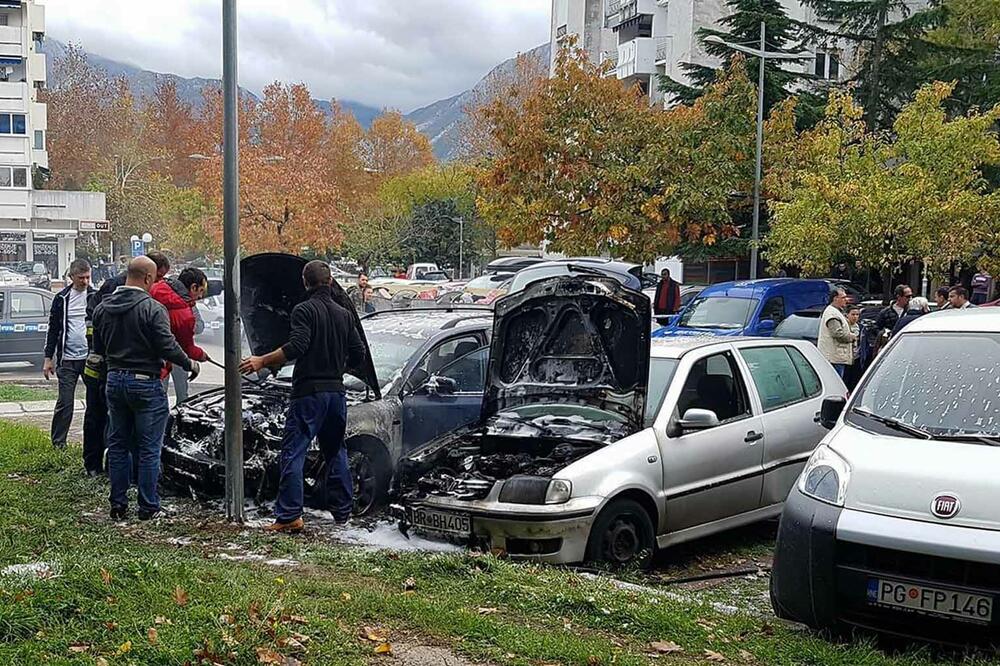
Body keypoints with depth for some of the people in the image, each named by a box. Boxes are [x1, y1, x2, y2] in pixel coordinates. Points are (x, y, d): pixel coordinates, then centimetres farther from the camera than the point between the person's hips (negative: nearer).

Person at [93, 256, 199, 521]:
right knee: (149, 449, 2)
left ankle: (118, 505, 16)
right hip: (145, 383, -6)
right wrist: (190, 364, -1)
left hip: (115, 381, 6)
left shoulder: (103, 308, 7)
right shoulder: (152, 309, -15)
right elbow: (168, 347, -16)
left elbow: (98, 348, 14)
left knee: (117, 446, 13)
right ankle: (148, 507, 6)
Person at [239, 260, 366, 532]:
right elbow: (358, 354, 12)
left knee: (293, 453, -4)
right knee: (336, 452, 17)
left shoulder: (304, 310, -8)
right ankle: (342, 511, 21)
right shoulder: (344, 314, 12)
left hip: (309, 391, -6)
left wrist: (262, 361, -16)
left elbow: (296, 347, -21)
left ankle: (289, 516, -9)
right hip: (336, 391, 6)